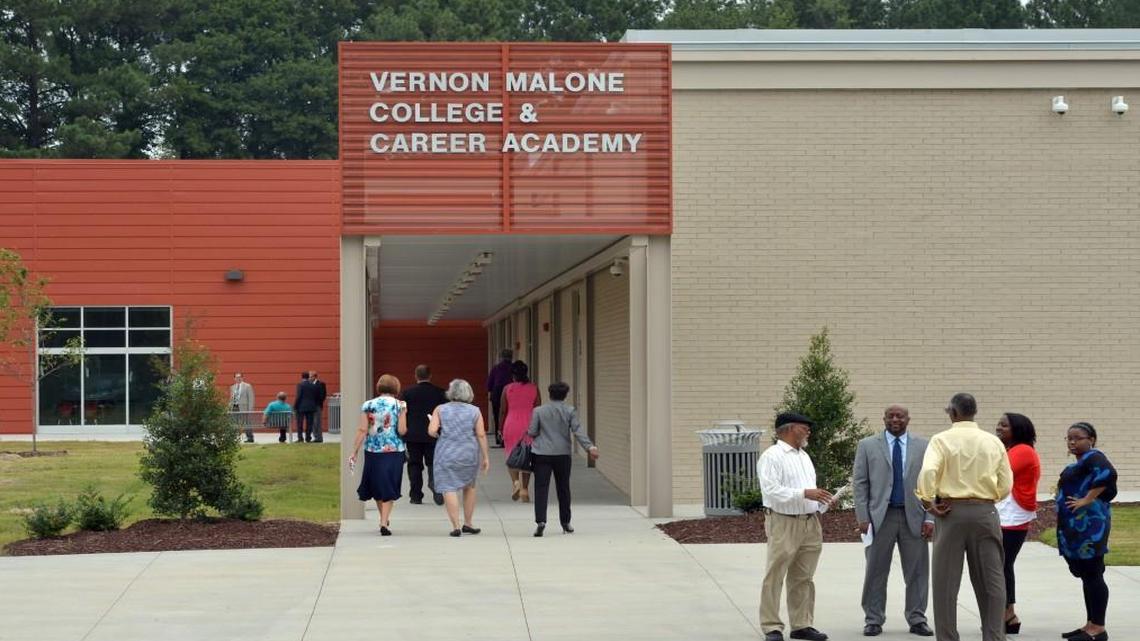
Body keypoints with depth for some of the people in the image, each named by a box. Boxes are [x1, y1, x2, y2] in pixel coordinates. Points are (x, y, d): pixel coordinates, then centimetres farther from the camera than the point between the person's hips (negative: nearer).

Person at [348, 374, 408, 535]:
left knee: (376, 486, 18)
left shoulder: (368, 405, 0)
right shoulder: (399, 405, -4)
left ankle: (385, 520, 30)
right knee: (389, 488, 5)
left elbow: (362, 430, -4)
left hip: (373, 451, 2)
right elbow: (402, 431, -8)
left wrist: (354, 453, 0)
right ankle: (384, 522, -5)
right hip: (394, 451, -2)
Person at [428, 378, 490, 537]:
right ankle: (468, 523, 23)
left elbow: (431, 431, -11)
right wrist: (485, 457, 1)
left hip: (447, 454, -2)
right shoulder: (475, 411, 0)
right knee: (469, 487, 19)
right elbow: (481, 435, -3)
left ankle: (456, 526, -10)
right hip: (469, 455, 2)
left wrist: (440, 435, 11)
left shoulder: (440, 409, -2)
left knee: (449, 489, -1)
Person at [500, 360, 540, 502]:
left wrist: (501, 429, 11)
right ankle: (525, 489, 7)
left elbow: (502, 411, 1)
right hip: (529, 426, 1)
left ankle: (516, 482, -15)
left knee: (511, 458, 9)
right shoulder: (534, 388, 0)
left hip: (511, 426, -1)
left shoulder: (507, 389, -2)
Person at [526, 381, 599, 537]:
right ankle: (565, 523, 20)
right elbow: (578, 431, -9)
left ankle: (540, 521, -19)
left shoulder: (539, 411, -1)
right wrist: (589, 447, -13)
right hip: (563, 455, 1)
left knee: (541, 489, -3)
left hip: (542, 454, -1)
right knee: (563, 489, 13)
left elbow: (532, 432, 0)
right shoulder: (570, 411, 0)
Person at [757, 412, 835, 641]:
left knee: (803, 578, 11)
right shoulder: (772, 457, -9)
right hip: (784, 523, -8)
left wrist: (822, 503, 3)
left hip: (810, 523, 8)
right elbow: (771, 489, -19)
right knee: (775, 577, -5)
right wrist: (804, 493, -23)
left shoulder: (804, 456, 18)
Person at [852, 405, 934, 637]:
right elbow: (860, 483, 3)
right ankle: (873, 620, 10)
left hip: (914, 517, 1)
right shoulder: (867, 446, 5)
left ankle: (917, 620, 12)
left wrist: (930, 518, -3)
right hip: (880, 516, -1)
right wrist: (862, 517, -5)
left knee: (917, 571, 3)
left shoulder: (923, 446, 6)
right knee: (876, 571, 2)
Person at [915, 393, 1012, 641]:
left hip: (951, 511, -2)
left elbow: (928, 472, -20)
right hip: (986, 512, 2)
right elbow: (1005, 485, 6)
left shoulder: (942, 439, -4)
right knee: (991, 580, 8)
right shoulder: (993, 441, 6)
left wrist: (927, 500, -8)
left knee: (946, 581, 4)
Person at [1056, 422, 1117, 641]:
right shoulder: (1080, 463, 18)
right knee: (1086, 575, 13)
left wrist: (1087, 499, -25)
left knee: (1092, 574, -8)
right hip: (1077, 526, 11)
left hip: (1088, 526, -11)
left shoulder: (1092, 458, -12)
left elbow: (1108, 473, -31)